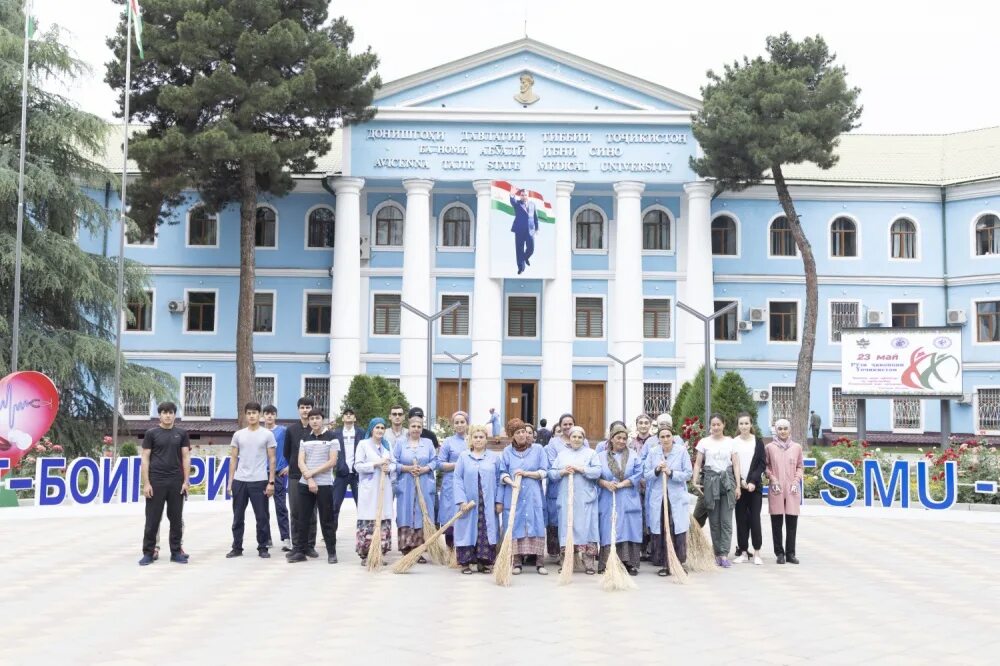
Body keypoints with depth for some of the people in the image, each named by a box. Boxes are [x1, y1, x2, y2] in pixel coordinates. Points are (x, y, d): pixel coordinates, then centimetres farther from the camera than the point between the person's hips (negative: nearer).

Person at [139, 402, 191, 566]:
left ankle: (176, 552, 15)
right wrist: (146, 483, -10)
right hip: (156, 482, -2)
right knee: (152, 519, 1)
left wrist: (186, 481, -3)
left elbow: (186, 458, 5)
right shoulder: (151, 433, 1)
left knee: (176, 519, 7)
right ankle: (148, 553, 8)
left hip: (176, 482, 2)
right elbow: (145, 459, -2)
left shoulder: (181, 433, 7)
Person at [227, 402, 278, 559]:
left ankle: (262, 548, 10)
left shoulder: (267, 434, 0)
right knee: (238, 517, 8)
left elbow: (272, 460, 0)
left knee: (262, 517, 1)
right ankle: (237, 548, 16)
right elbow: (233, 459, 11)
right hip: (239, 481, 3)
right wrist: (230, 481, 5)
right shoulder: (238, 434, 8)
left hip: (259, 481, -3)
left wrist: (271, 482, -6)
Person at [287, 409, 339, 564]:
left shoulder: (331, 438, -1)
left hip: (324, 484, -4)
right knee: (303, 519, 6)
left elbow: (332, 462, -8)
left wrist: (312, 472, -12)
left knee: (326, 520, 0)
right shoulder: (305, 439, 10)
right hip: (305, 484, 4)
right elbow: (301, 462, 3)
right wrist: (309, 480, -10)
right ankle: (300, 551, 13)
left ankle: (332, 552, 7)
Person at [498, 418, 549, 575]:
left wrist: (526, 473, -11)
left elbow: (544, 472, 1)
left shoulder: (538, 449, 5)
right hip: (513, 496, 1)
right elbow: (502, 473, 5)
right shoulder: (507, 451, 7)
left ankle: (539, 562, -2)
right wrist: (511, 481, -16)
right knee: (514, 526, -2)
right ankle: (516, 562, 4)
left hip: (533, 496, -1)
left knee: (536, 526, -5)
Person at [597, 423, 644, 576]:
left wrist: (620, 484, -10)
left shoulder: (633, 455, 9)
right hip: (608, 501, 0)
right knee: (609, 532, -3)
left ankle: (630, 564, 0)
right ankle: (607, 564, -1)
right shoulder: (602, 456, 10)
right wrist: (606, 483, -15)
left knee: (629, 530, -3)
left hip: (628, 501, 0)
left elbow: (638, 474, -2)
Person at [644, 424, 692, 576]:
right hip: (658, 498, 2)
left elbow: (688, 474, -3)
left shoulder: (682, 451, -2)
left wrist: (671, 473, -15)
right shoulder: (653, 452, 4)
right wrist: (656, 470, -13)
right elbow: (646, 475, 6)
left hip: (677, 498, -1)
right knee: (660, 532, 0)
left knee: (678, 531, -2)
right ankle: (664, 565, 9)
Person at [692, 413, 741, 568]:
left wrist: (738, 485, -1)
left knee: (726, 520, -4)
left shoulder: (730, 442, 6)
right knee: (714, 520, 4)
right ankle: (717, 554, 10)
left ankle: (724, 555, -6)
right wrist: (695, 482, -6)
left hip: (727, 481, 0)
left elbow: (736, 464, 5)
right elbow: (698, 464, 6)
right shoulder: (704, 442, 5)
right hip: (710, 481, 0)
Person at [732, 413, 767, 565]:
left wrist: (753, 481, -9)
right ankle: (743, 552, 9)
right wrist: (740, 481, -8)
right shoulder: (733, 443, 3)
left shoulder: (758, 442, 5)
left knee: (755, 518, -5)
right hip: (738, 486, 0)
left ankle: (756, 553, -1)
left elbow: (762, 463, 1)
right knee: (741, 519, 2)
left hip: (755, 486, 0)